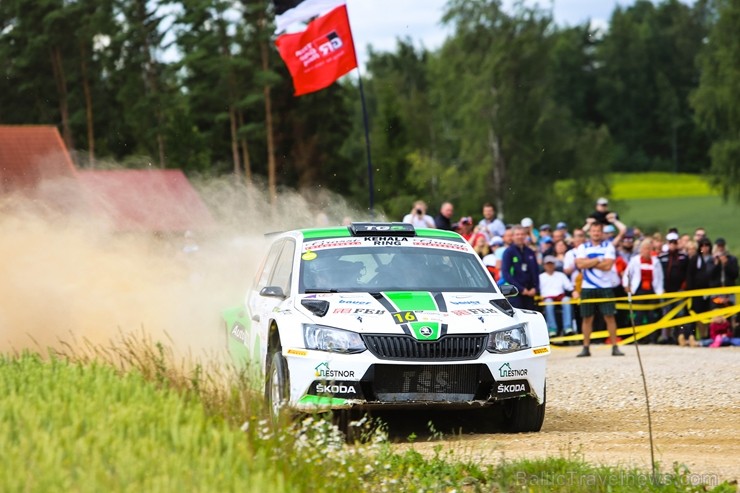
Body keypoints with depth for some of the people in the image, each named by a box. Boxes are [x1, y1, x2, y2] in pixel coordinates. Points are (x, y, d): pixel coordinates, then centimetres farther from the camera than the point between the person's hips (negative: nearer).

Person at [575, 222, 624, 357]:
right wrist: (598, 260, -10)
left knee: (609, 316, -4)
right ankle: (586, 347, 10)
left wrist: (589, 262, -8)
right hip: (587, 288, 1)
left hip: (605, 287, -1)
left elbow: (607, 265, -11)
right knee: (587, 318, 4)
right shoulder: (583, 247, 7)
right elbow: (580, 264, -9)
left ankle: (614, 347, 0)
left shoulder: (608, 246, 3)